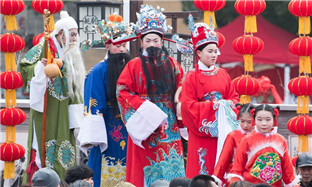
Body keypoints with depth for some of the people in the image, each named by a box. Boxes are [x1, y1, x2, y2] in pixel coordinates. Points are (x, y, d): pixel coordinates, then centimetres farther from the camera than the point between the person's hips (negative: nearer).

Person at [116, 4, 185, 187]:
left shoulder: (172, 65, 11)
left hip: (168, 124, 3)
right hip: (144, 124, -2)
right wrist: (142, 106, -12)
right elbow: (122, 92, -2)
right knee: (148, 168, -3)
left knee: (171, 164, -2)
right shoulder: (134, 65, 2)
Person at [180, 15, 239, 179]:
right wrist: (212, 105, -15)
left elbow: (233, 97, 14)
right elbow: (187, 104, -10)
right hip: (202, 131, -4)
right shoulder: (192, 77, -4)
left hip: (222, 127, 4)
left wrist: (227, 104, -9)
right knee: (201, 169, -6)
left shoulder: (222, 74, 10)